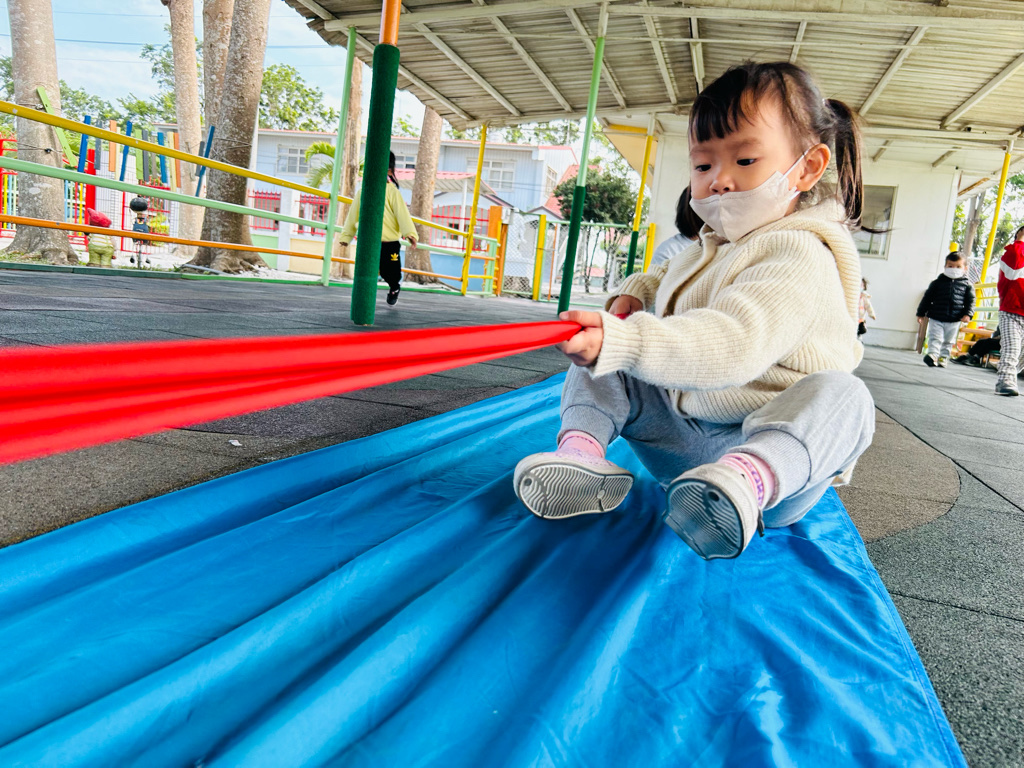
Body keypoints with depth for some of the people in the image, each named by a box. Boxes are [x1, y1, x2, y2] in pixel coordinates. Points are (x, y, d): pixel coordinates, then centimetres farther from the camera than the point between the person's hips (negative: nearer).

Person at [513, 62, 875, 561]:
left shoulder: (797, 257, -17)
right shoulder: (709, 247, 11)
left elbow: (732, 346, -35)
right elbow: (664, 276, 35)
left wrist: (621, 342, -48)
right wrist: (633, 295, 10)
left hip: (770, 441, -7)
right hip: (678, 435, 7)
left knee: (840, 395, -36)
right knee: (597, 370, 3)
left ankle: (748, 478, -62)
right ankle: (581, 446, -24)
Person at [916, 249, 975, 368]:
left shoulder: (967, 285, 3)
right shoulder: (938, 282, 2)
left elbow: (970, 301, 4)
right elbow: (927, 298, 6)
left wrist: (968, 314, -11)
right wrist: (921, 313, 5)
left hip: (954, 320, 1)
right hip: (936, 318, -1)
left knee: (948, 341, 10)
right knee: (935, 338, -10)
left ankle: (943, 357, 18)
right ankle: (933, 354, -17)